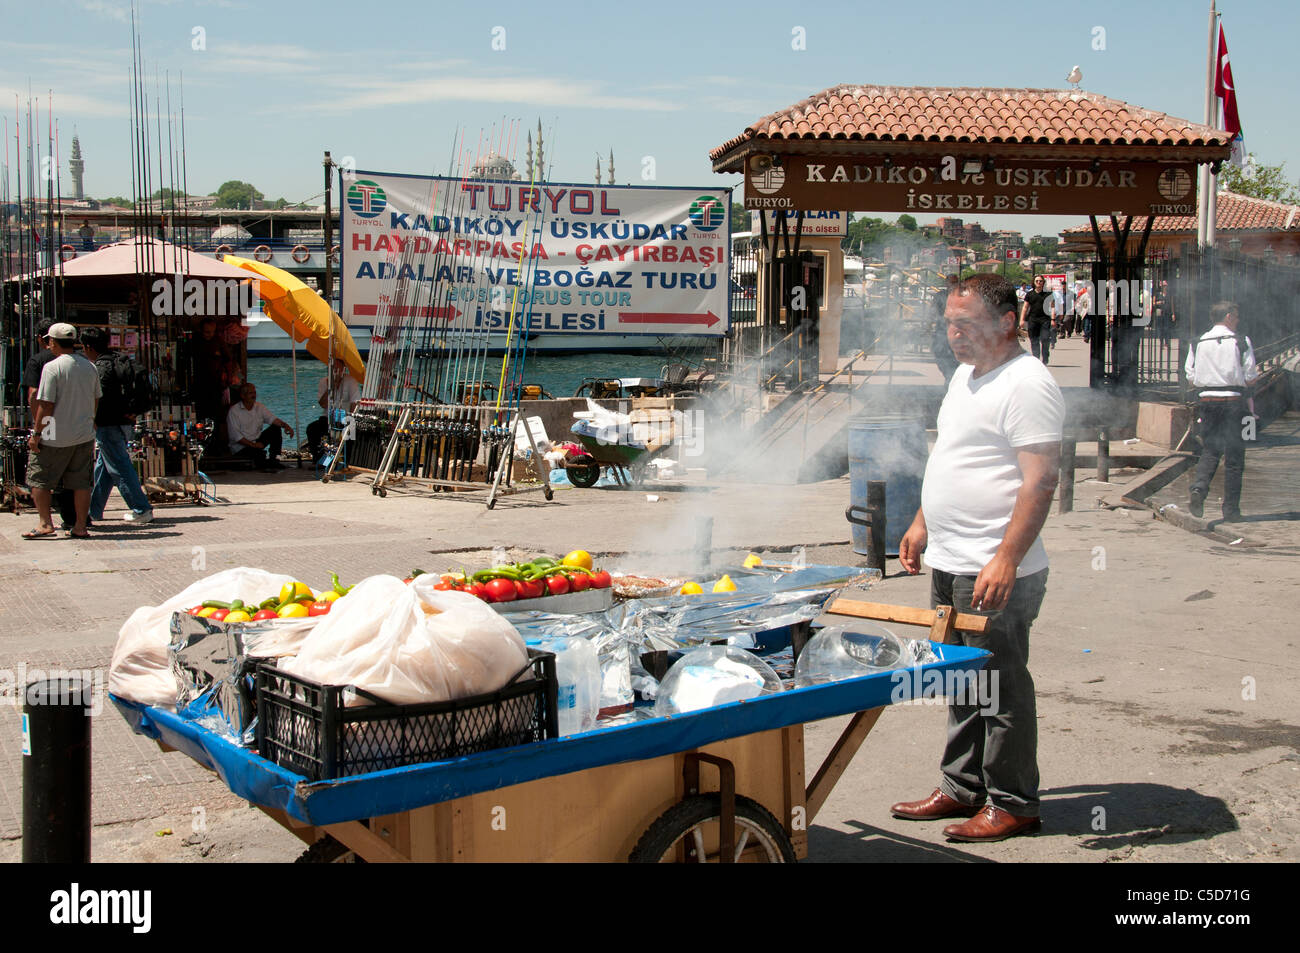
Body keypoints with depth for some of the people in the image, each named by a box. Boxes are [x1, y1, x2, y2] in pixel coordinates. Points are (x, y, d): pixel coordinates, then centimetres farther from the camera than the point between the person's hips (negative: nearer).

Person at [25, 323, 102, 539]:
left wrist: (36, 434, -10)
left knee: (38, 480, 7)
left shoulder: (52, 367, -13)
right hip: (84, 435, 6)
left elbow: (46, 405, -15)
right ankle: (80, 526, 10)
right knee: (81, 482, 9)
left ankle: (45, 523, 3)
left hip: (56, 438, -6)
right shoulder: (90, 367, 6)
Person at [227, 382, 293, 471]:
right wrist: (252, 444, -25)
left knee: (276, 428, -9)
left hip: (257, 441, 7)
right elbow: (234, 435, -18)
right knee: (260, 453, -36)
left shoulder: (260, 407, 5)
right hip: (241, 446, -7)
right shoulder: (234, 411, -13)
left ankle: (274, 459, -9)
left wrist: (286, 425, -28)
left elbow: (272, 419, -7)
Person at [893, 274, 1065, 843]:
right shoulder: (967, 375, 15)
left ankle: (1011, 803, 12)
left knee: (1000, 687, 0)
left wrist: (1006, 561, -26)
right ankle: (962, 788, 28)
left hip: (994, 573, -10)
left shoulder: (1026, 385, -16)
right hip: (950, 563, 10)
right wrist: (922, 523, 23)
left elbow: (1041, 481, -22)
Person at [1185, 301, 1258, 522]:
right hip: (1233, 402, -3)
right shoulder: (1241, 342, -4)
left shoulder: (1198, 343, 6)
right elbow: (1250, 378, -4)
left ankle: (1199, 487, -14)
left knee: (1209, 451, 13)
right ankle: (1231, 508, 6)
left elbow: (1191, 378, 6)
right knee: (1234, 457, 4)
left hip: (1206, 401, 3)